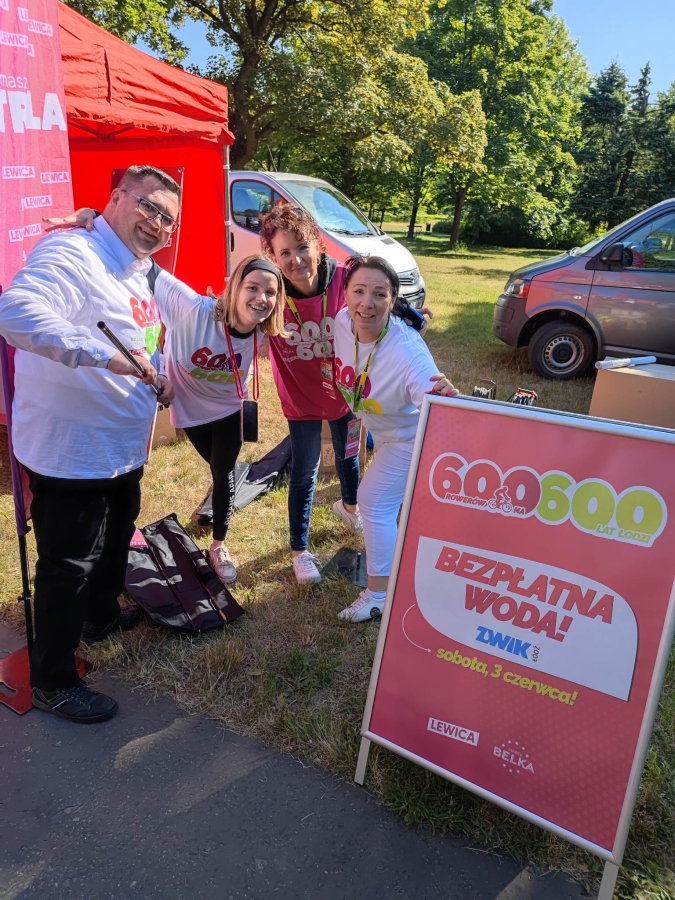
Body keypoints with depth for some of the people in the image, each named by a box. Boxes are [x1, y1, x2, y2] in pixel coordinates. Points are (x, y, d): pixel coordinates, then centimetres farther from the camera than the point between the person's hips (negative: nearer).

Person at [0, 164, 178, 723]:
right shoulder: (72, 253, -20)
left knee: (114, 545, 27)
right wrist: (104, 352, -42)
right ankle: (52, 682, 24)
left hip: (123, 452, 10)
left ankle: (103, 618, 53)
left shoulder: (139, 274, 12)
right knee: (68, 568, 4)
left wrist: (159, 377, 6)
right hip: (71, 455, -10)